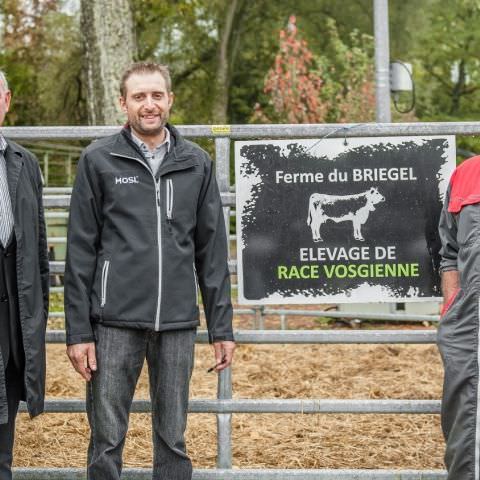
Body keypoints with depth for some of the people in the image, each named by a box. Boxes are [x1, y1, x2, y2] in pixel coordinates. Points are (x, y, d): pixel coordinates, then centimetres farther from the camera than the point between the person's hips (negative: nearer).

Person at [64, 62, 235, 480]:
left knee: (173, 439, 9)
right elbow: (80, 252, 0)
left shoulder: (196, 163, 8)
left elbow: (212, 251, 9)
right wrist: (78, 331, -5)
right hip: (115, 321, -2)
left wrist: (221, 327, 4)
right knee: (107, 440, 3)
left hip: (178, 322, 2)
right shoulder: (99, 160, 2)